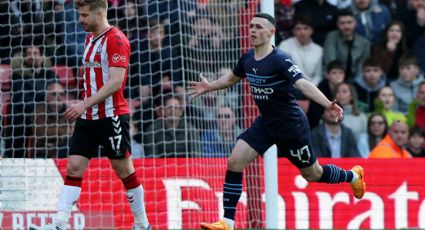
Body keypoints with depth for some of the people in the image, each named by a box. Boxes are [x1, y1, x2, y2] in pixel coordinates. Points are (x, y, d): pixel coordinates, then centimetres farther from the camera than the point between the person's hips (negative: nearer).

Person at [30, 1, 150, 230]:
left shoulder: (116, 40, -12)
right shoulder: (90, 39, 15)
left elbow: (116, 81, -21)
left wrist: (84, 104, -24)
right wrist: (84, 108, 15)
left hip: (111, 116, -8)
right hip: (88, 117, 8)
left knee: (124, 170, 2)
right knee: (73, 167, -3)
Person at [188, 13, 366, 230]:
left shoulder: (280, 60, -24)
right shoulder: (247, 59, -2)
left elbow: (303, 84, -37)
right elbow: (232, 78, 23)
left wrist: (328, 104, -51)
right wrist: (209, 87, 21)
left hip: (291, 124, -6)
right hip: (265, 122, 6)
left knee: (312, 174, 9)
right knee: (234, 162, -9)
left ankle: (353, 175, 42)